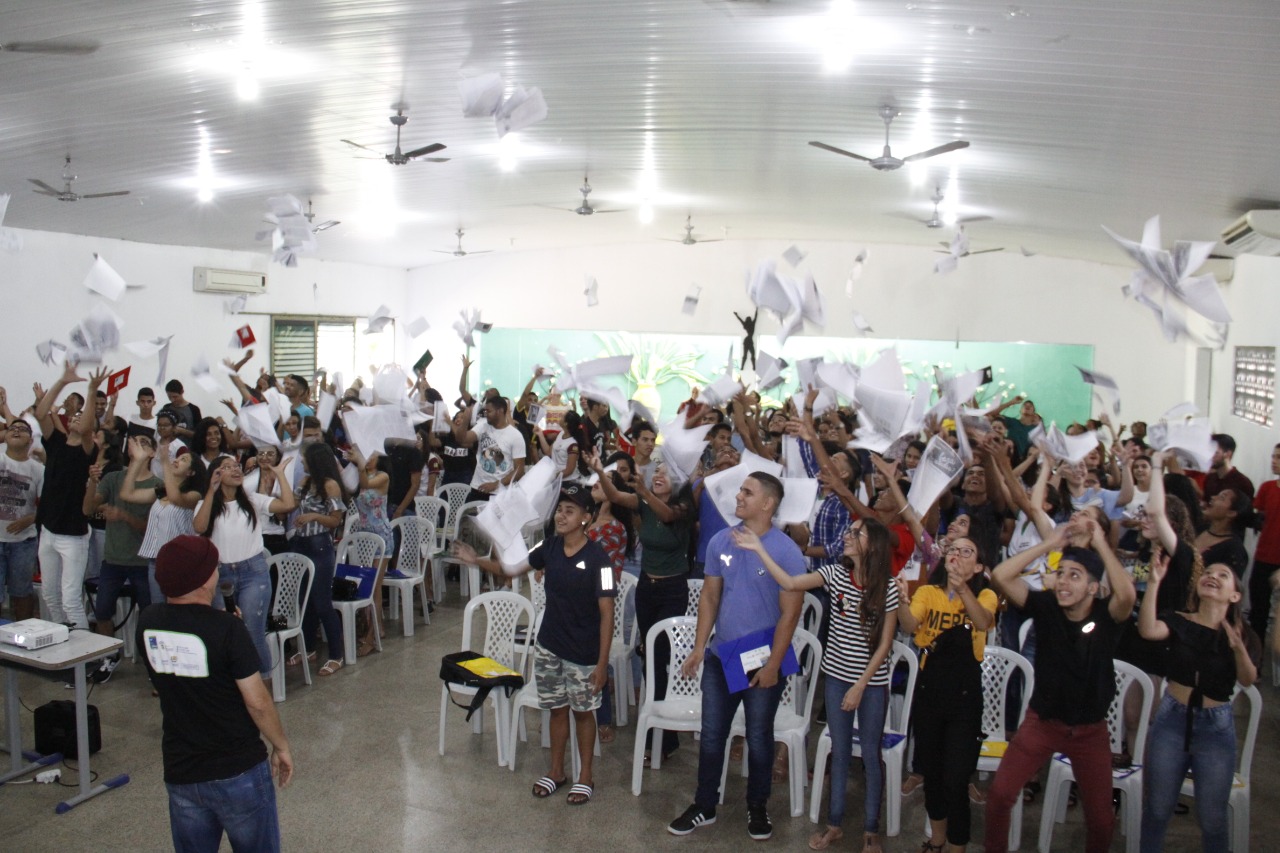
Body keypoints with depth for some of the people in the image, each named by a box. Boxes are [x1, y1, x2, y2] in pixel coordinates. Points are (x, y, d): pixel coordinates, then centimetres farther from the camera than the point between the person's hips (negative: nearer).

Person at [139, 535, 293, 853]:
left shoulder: (147, 623, -5)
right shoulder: (225, 628, -21)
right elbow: (257, 702, -17)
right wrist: (281, 746, -1)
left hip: (180, 772, 5)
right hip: (238, 771, -4)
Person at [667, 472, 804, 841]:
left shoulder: (786, 551, -15)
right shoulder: (721, 542, -2)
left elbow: (790, 612, -13)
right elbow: (710, 596, 5)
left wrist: (773, 665, -15)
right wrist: (698, 648, 1)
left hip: (763, 662, -4)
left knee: (758, 738, 12)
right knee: (711, 736, 13)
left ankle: (757, 808, 32)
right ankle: (704, 806, 29)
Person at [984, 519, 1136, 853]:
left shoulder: (1106, 615, -16)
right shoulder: (1045, 607, -13)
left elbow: (1128, 594, -39)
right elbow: (1000, 576, -25)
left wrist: (1100, 543, -34)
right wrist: (1050, 543, -23)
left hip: (1090, 729, 0)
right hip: (1042, 721, 1)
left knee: (1102, 819, 8)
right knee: (999, 794, -5)